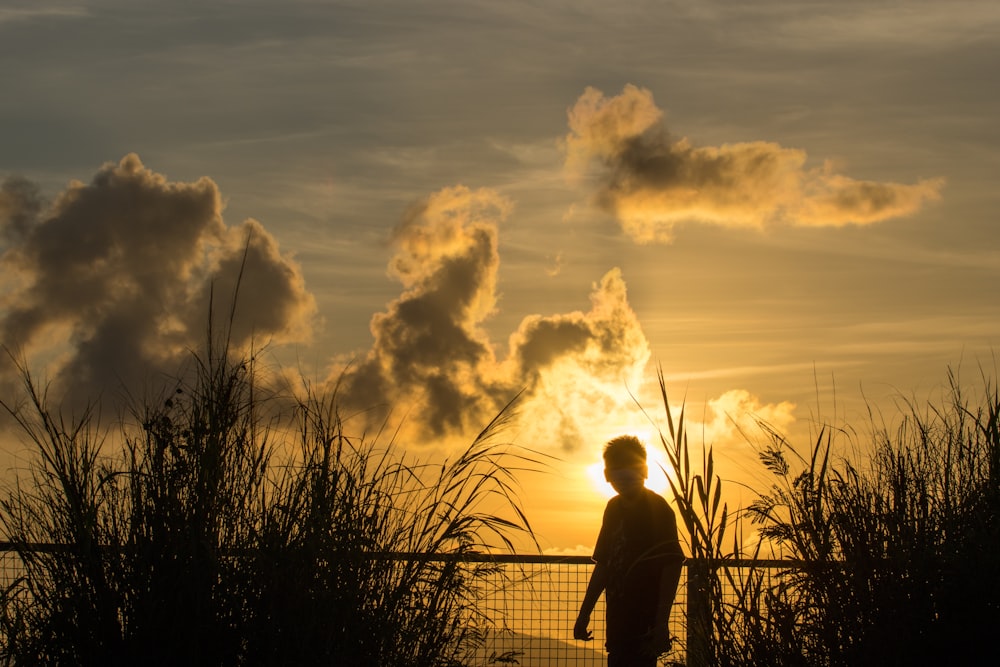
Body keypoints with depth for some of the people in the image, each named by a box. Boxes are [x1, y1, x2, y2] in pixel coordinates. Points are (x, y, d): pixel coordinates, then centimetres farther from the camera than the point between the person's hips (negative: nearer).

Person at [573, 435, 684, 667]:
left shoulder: (657, 509, -10)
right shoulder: (614, 508, 12)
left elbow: (672, 567, -14)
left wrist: (660, 625, -19)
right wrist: (584, 613, 20)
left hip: (643, 627, -8)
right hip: (618, 622, 8)